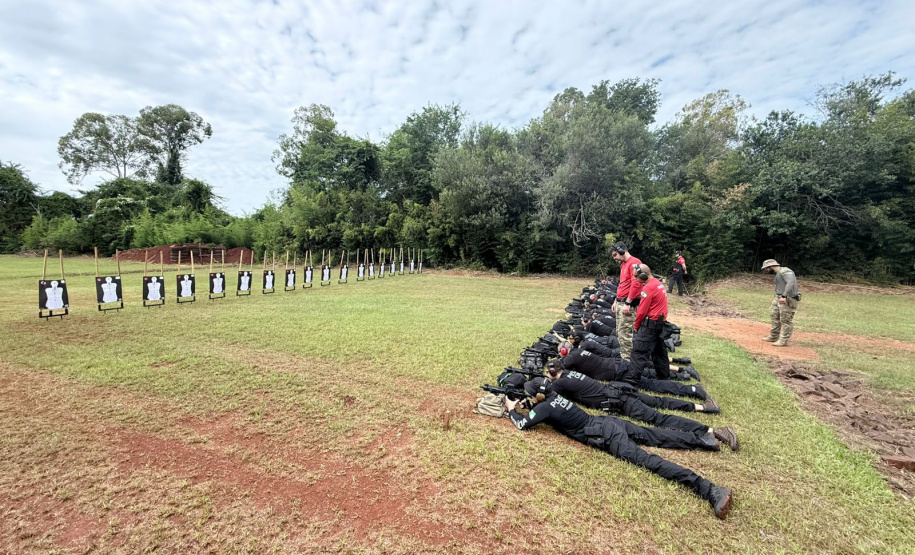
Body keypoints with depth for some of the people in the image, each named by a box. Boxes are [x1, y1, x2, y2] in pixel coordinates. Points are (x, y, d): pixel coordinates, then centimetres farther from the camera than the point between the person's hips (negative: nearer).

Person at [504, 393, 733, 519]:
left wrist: (512, 410, 8)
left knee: (648, 461, -15)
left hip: (606, 437, -9)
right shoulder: (552, 396, 10)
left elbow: (522, 424, -7)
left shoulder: (545, 407, -15)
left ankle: (711, 490, -22)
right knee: (654, 436, 14)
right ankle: (710, 437, 19)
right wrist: (524, 405, 21)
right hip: (607, 423, 9)